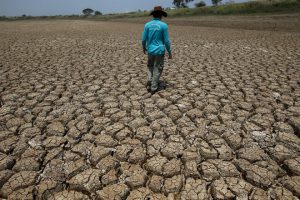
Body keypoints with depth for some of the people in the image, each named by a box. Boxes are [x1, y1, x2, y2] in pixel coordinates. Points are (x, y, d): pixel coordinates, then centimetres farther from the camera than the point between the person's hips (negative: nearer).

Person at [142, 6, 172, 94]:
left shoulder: (147, 25, -1)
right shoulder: (163, 25, -8)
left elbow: (144, 39, 2)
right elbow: (166, 41, -7)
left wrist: (144, 47, 21)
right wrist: (170, 52, 2)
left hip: (150, 50, 3)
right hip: (159, 51, -3)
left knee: (150, 66, 24)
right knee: (157, 69, 8)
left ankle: (149, 81, 7)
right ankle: (153, 88, 13)